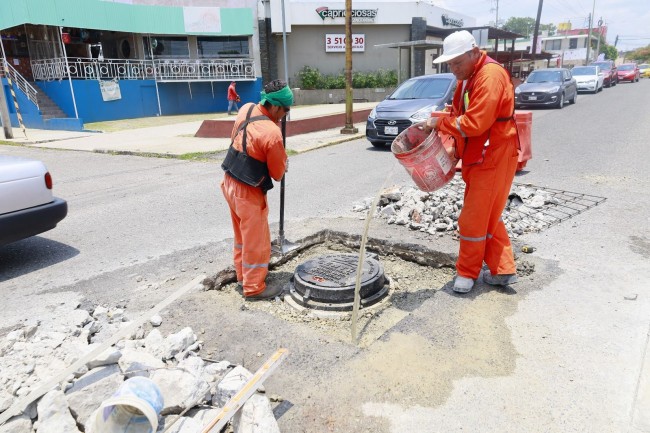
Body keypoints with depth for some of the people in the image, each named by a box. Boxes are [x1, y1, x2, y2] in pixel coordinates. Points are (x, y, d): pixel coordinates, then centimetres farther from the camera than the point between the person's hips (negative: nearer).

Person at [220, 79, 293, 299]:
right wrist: (282, 164, 9)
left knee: (242, 233, 23)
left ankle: (242, 273, 38)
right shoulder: (272, 134, -26)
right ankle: (254, 287, 18)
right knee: (256, 240, 6)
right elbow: (278, 173, -12)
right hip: (248, 192, -9)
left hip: (230, 182, 9)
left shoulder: (246, 108, -2)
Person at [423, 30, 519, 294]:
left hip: (493, 158, -10)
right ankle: (502, 271, 24)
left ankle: (467, 272, 15)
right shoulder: (467, 77, 13)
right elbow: (459, 114, 20)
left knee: (474, 219, -1)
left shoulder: (490, 75, -19)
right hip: (475, 158, 10)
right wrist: (440, 124, 2)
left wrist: (439, 123, -16)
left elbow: (474, 123, -26)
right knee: (487, 217, 14)